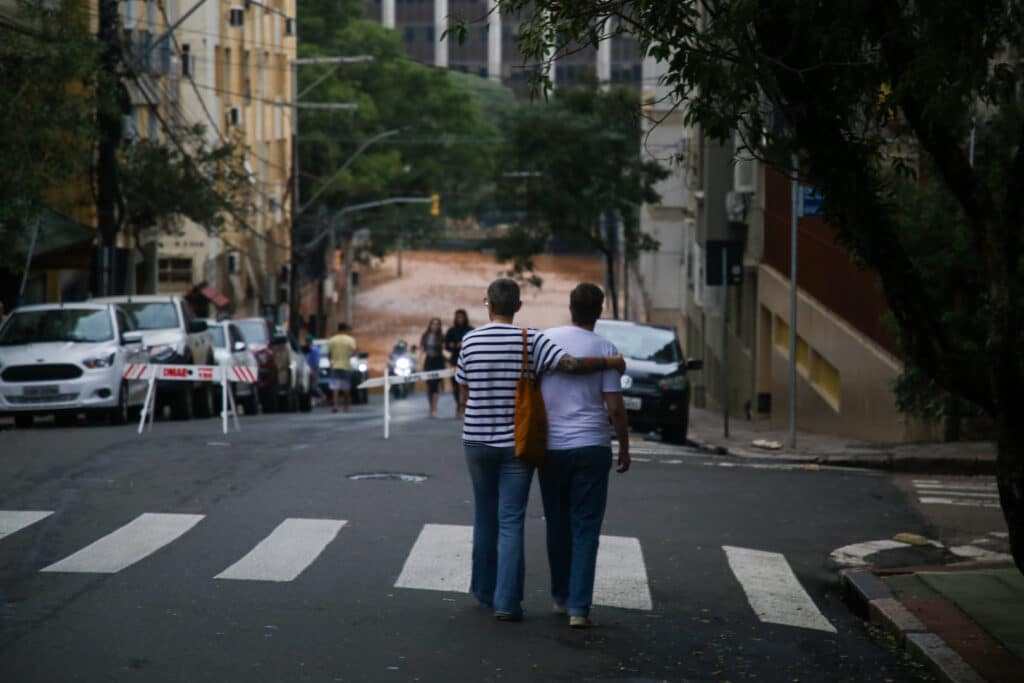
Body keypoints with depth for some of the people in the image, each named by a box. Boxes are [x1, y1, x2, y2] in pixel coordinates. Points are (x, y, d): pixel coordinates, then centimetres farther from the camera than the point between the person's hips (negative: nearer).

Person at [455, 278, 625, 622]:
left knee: (485, 518, 17)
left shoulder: (471, 341, -2)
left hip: (477, 442, 2)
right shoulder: (531, 341, -9)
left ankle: (484, 591, 27)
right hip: (516, 443, -2)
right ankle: (507, 601, -7)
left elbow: (465, 397, 4)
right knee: (511, 522, -1)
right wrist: (611, 362, -4)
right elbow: (571, 364, -20)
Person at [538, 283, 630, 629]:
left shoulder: (544, 340, 1)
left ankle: (561, 597, 24)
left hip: (550, 446, 2)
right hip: (590, 446, -2)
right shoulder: (605, 349, -7)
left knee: (557, 524, 16)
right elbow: (615, 407, -8)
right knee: (585, 528, 1)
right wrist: (624, 447, 5)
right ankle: (578, 606, -5)